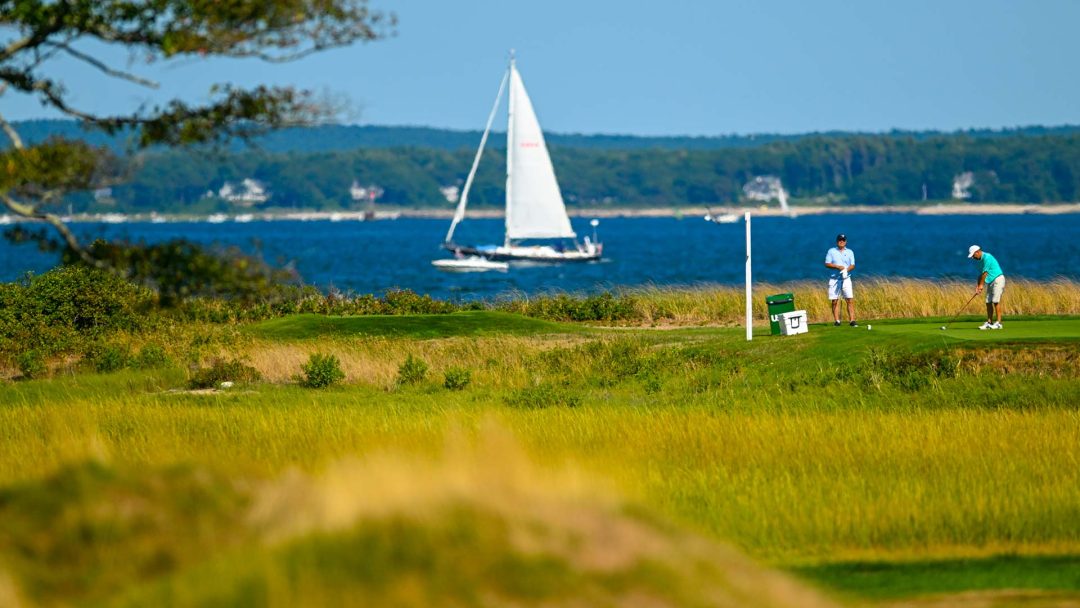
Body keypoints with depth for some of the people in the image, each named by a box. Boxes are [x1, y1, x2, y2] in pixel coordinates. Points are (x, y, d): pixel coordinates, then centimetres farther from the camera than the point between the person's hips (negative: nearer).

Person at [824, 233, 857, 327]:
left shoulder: (850, 252, 11)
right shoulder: (831, 251, 7)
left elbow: (852, 265, 4)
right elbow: (827, 264, 0)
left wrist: (846, 269, -17)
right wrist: (837, 267, -14)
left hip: (846, 278, 1)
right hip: (834, 279, -1)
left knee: (850, 300, -9)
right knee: (835, 301, -2)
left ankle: (852, 320, -10)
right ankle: (836, 320, 3)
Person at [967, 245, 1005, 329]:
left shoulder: (987, 257, -17)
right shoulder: (982, 259, 12)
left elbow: (985, 273, -16)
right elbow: (981, 275, 13)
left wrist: (981, 285, -9)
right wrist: (978, 285, 2)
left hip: (998, 280, -10)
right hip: (991, 282, 10)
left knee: (996, 301, -13)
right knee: (988, 302, 5)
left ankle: (998, 323, -12)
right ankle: (989, 323, 8)